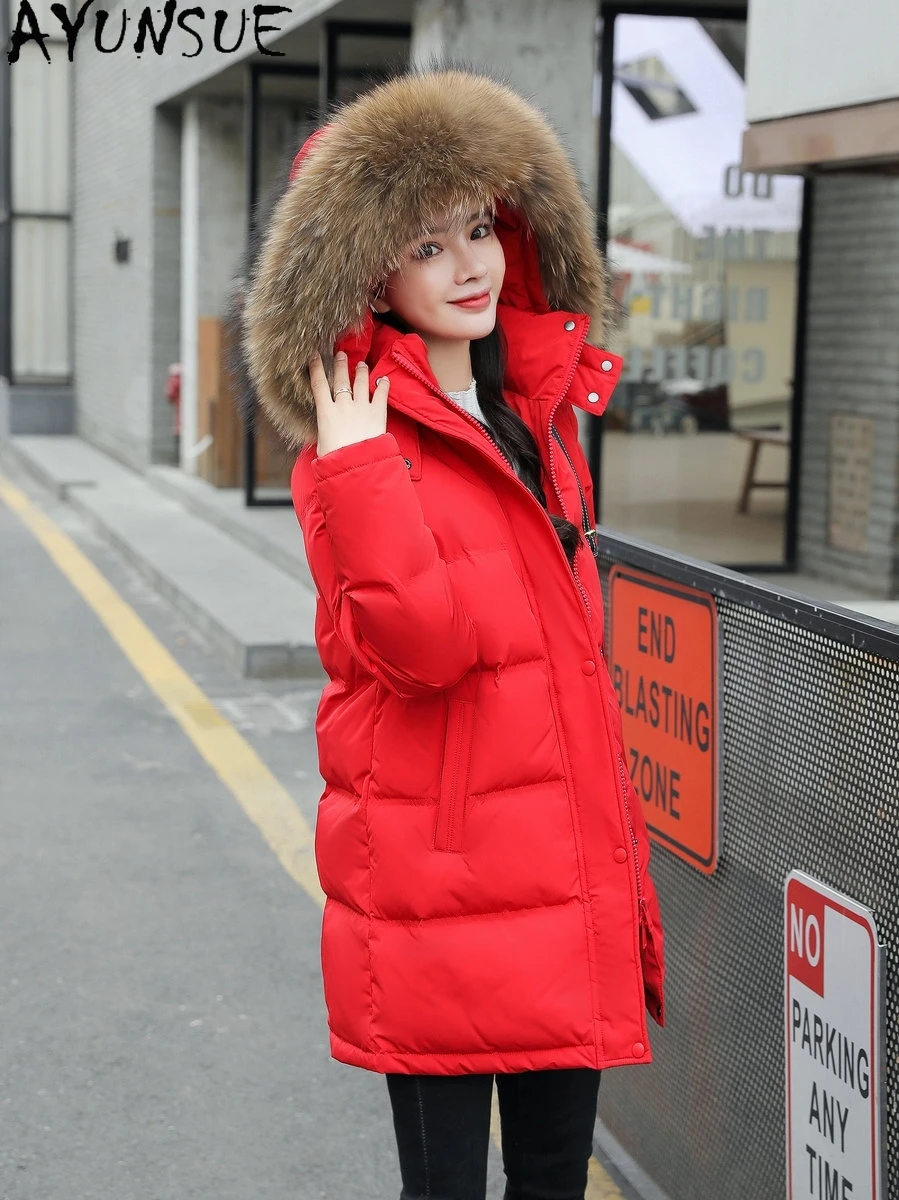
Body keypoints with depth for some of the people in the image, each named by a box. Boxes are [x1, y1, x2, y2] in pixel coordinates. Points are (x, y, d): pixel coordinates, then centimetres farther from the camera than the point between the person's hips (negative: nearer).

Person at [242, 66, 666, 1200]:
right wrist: (355, 472, -26)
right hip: (438, 888, -7)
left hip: (567, 877, 7)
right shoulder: (356, 443, -11)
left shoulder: (537, 410, 11)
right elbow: (424, 642, -23)